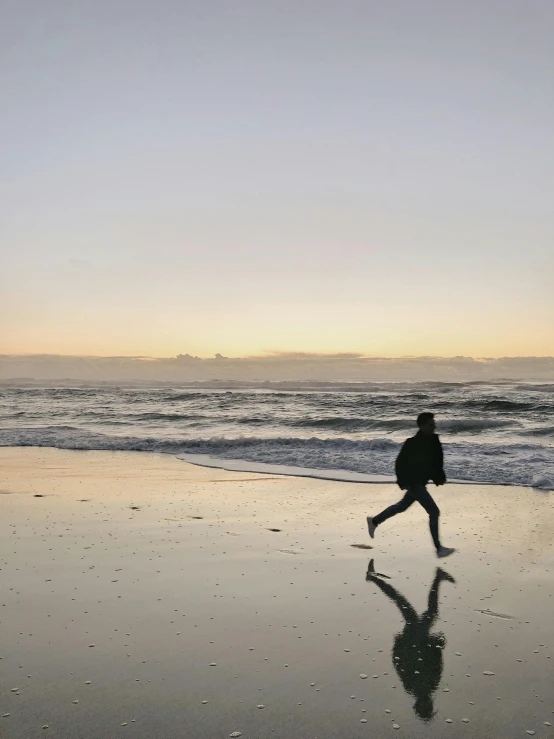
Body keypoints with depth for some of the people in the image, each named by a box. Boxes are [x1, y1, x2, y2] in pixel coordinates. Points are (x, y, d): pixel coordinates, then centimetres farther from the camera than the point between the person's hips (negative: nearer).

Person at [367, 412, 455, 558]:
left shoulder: (433, 440, 1)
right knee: (434, 512, -10)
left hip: (421, 481, 9)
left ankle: (374, 521, 42)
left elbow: (436, 461, 12)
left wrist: (440, 477, 1)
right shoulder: (413, 443, -21)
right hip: (413, 482, -9)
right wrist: (402, 482, -19)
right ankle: (439, 549, -2)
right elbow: (400, 462, -17)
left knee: (402, 506, 24)